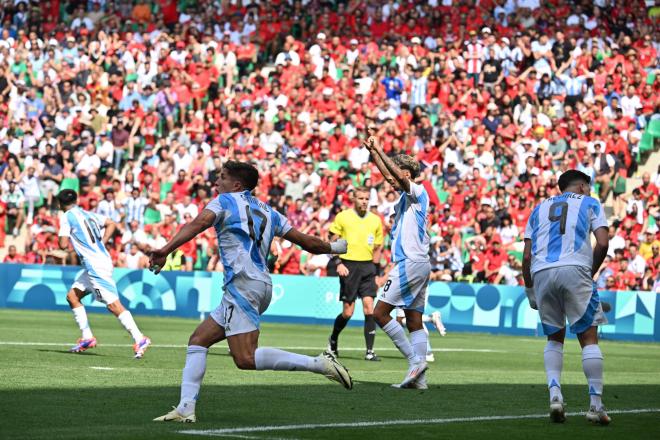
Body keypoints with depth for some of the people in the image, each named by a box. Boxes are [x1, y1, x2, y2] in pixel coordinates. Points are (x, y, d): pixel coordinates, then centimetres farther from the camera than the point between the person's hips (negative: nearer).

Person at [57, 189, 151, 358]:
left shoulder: (67, 217, -4)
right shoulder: (89, 214, 18)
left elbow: (63, 244, -11)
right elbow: (111, 224, 17)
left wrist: (64, 238, 12)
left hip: (95, 265, -9)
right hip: (101, 260, 9)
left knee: (113, 305, -14)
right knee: (72, 296, 16)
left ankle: (139, 339, -21)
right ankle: (87, 338, 14)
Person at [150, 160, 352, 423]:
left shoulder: (225, 201, 4)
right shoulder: (267, 212, 22)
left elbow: (198, 224, -15)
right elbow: (306, 241, 22)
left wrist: (166, 250, -26)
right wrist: (334, 248, 41)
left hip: (243, 285, -9)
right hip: (263, 284, 9)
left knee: (246, 358, -17)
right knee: (198, 341, 11)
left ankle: (320, 364, -21)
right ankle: (186, 408, 1)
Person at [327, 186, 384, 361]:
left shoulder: (376, 220, 10)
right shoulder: (343, 217, 1)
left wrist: (376, 273, 11)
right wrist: (338, 263, -9)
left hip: (367, 267, 2)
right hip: (348, 266, -2)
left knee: (369, 307, -10)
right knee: (348, 312, -2)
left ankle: (370, 351, -8)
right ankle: (333, 340, 26)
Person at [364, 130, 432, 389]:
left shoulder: (417, 192, -7)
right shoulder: (406, 196, 18)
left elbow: (401, 176, -26)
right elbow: (389, 174, 29)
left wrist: (379, 150, -25)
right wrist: (373, 151, 24)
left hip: (411, 262, -10)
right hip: (418, 264, 10)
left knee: (380, 312, -9)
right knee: (414, 321, 4)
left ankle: (414, 359, -12)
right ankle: (419, 376, -2)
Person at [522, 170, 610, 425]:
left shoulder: (540, 209, 26)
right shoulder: (589, 204, 18)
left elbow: (527, 255, 17)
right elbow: (602, 243, 2)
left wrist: (529, 289, 24)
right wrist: (591, 273, 13)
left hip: (541, 272, 3)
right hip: (574, 270, -3)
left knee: (555, 337, 17)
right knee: (588, 337, 2)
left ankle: (554, 394, -2)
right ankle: (596, 405, -3)